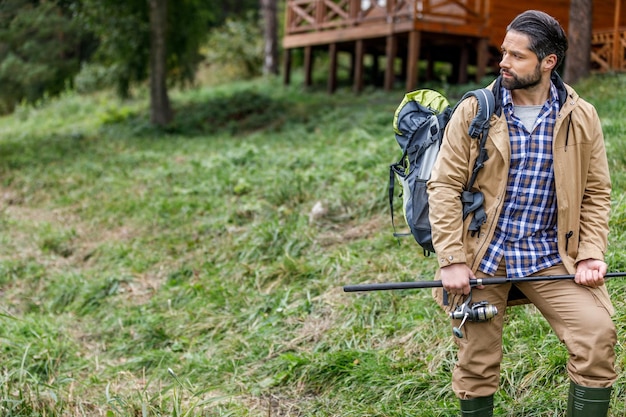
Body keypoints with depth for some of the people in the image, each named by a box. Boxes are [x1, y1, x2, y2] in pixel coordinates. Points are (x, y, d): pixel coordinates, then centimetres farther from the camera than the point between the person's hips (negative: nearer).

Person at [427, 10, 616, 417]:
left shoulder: (581, 117, 1)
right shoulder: (474, 111, -3)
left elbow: (597, 193, 7)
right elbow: (444, 186, -4)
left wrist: (591, 255, -6)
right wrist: (452, 260, -11)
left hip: (551, 258, 1)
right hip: (482, 259, -1)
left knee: (598, 335, -15)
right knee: (477, 363, 4)